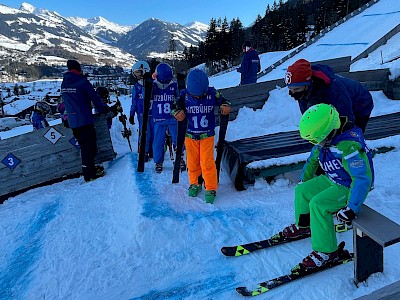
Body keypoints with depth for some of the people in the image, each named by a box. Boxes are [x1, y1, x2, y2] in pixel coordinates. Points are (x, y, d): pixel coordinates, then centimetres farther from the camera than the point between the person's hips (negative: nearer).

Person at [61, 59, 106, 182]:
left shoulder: (63, 84, 8)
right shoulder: (83, 82, -12)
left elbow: (65, 102, 17)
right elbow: (95, 98, -7)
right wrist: (103, 110, 8)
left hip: (72, 122, 7)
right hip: (84, 120, -7)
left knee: (84, 145, 17)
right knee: (89, 146, 0)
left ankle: (90, 167, 27)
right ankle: (89, 173, 2)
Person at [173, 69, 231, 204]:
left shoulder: (212, 93, -7)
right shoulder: (184, 95, -7)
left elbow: (222, 101, 6)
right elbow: (176, 106, 3)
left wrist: (225, 107, -16)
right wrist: (178, 112, -19)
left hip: (207, 135, -1)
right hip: (190, 135, 2)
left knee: (207, 162, -7)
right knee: (192, 162, 9)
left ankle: (211, 188, 10)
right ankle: (194, 184, 32)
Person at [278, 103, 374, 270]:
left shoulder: (348, 146, -33)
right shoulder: (324, 140, -5)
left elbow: (363, 179, -34)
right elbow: (313, 161, 12)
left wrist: (351, 208, -33)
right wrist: (303, 180, 23)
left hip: (349, 187, -9)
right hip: (332, 180, 9)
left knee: (318, 204, -24)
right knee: (301, 190, 4)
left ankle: (327, 251, -10)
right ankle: (303, 226, 27)